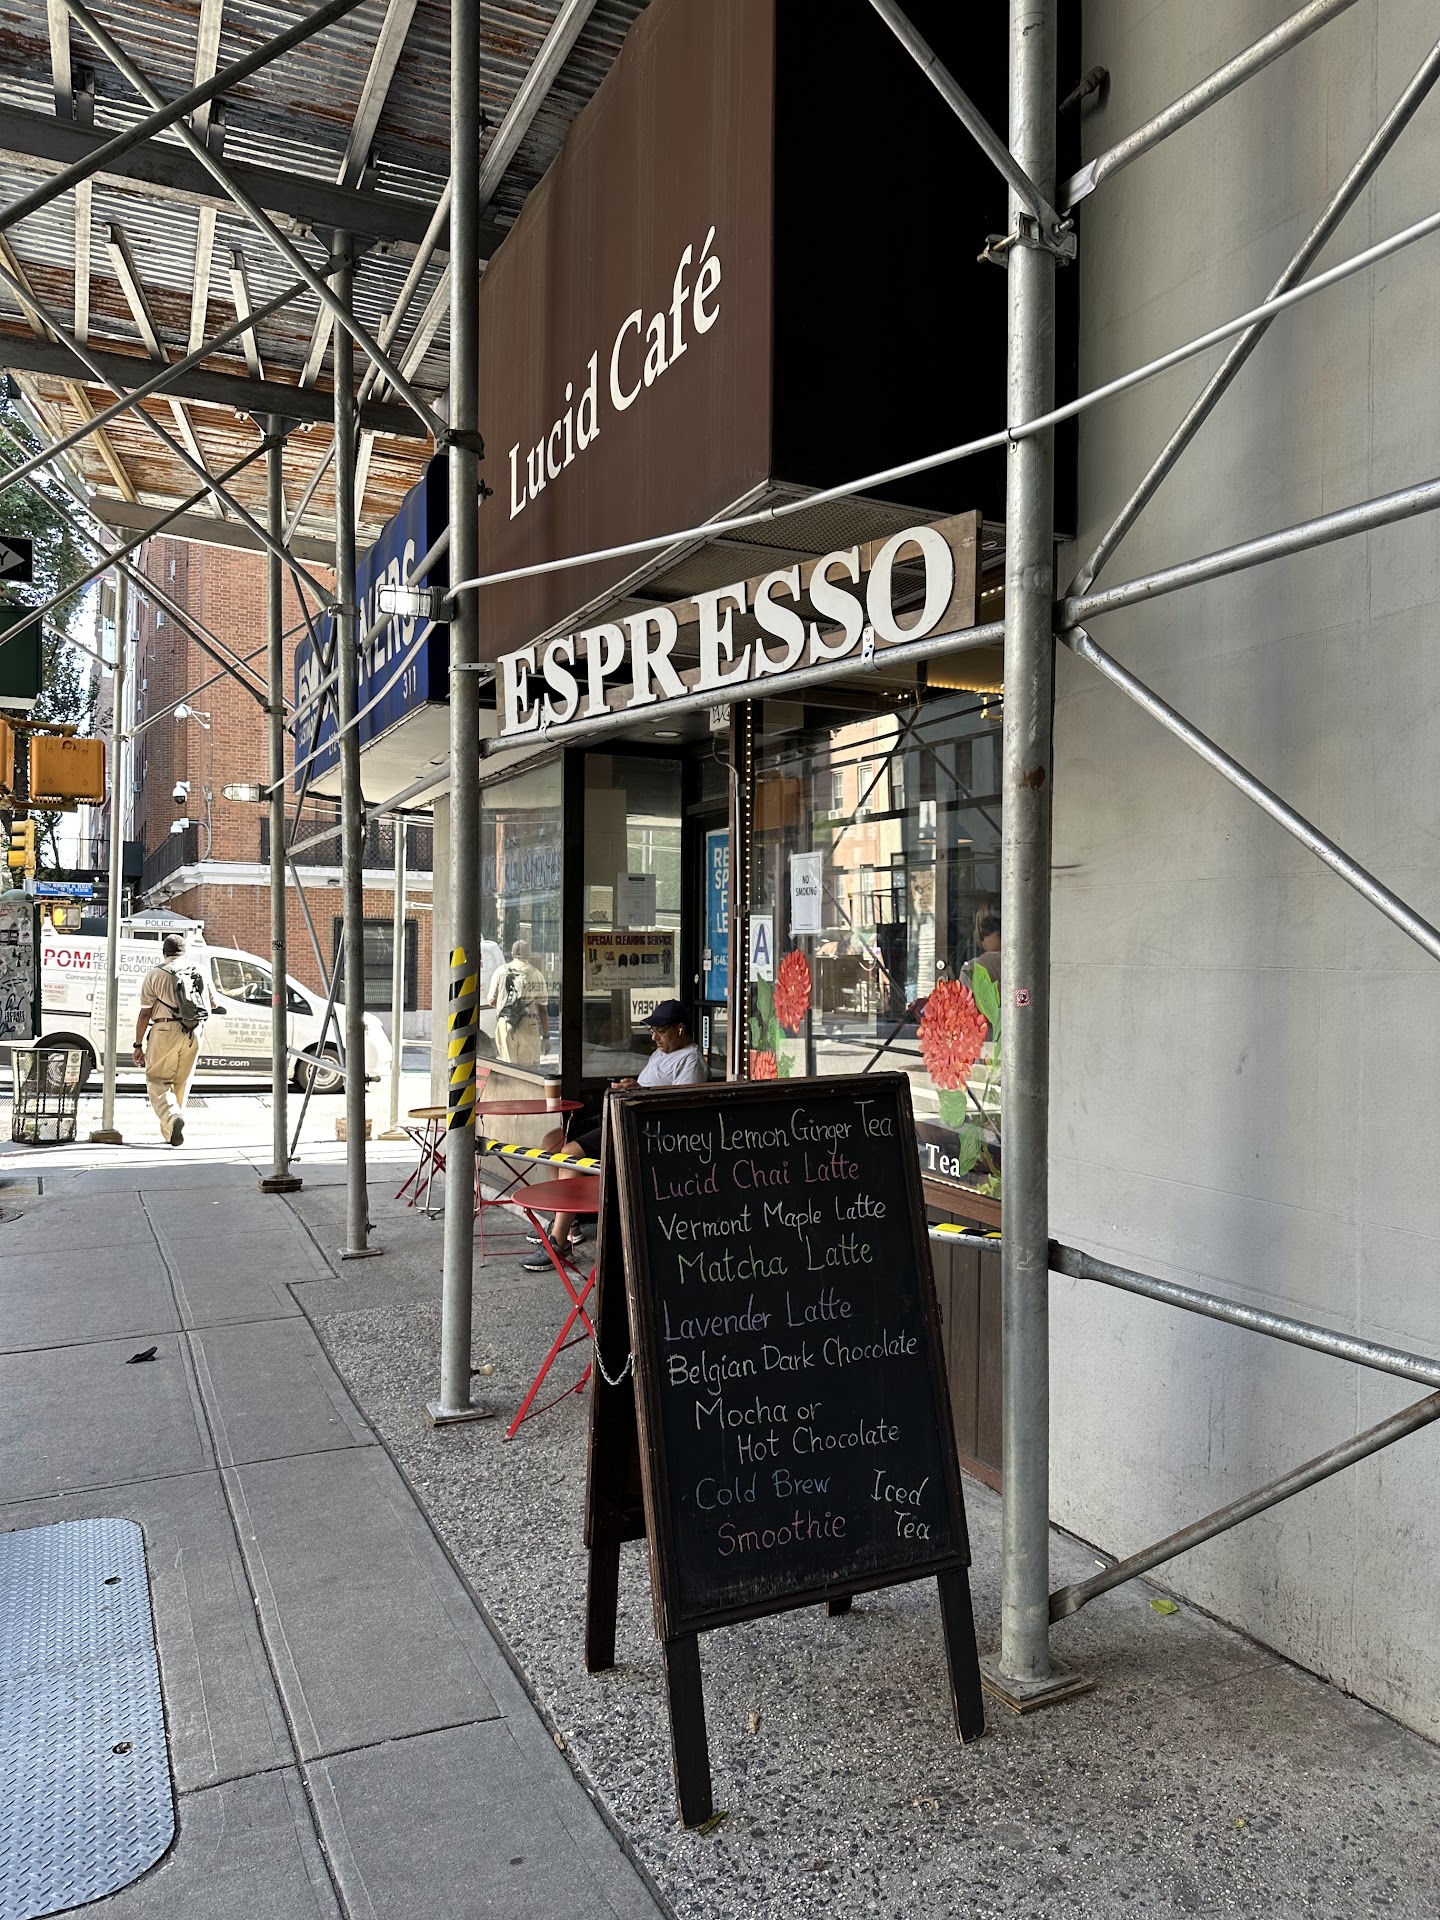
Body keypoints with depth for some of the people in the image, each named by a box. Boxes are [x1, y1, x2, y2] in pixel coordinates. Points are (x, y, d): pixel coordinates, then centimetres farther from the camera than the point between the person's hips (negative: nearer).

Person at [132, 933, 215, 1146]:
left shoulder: (156, 974, 0)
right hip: (193, 1033, 4)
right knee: (182, 1083, 14)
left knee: (157, 1080, 4)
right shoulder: (199, 972, 11)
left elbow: (145, 1013, -3)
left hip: (165, 1031, -4)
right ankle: (171, 1131, 18)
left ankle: (172, 1117, -21)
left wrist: (139, 1044, 1)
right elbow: (212, 1004, 21)